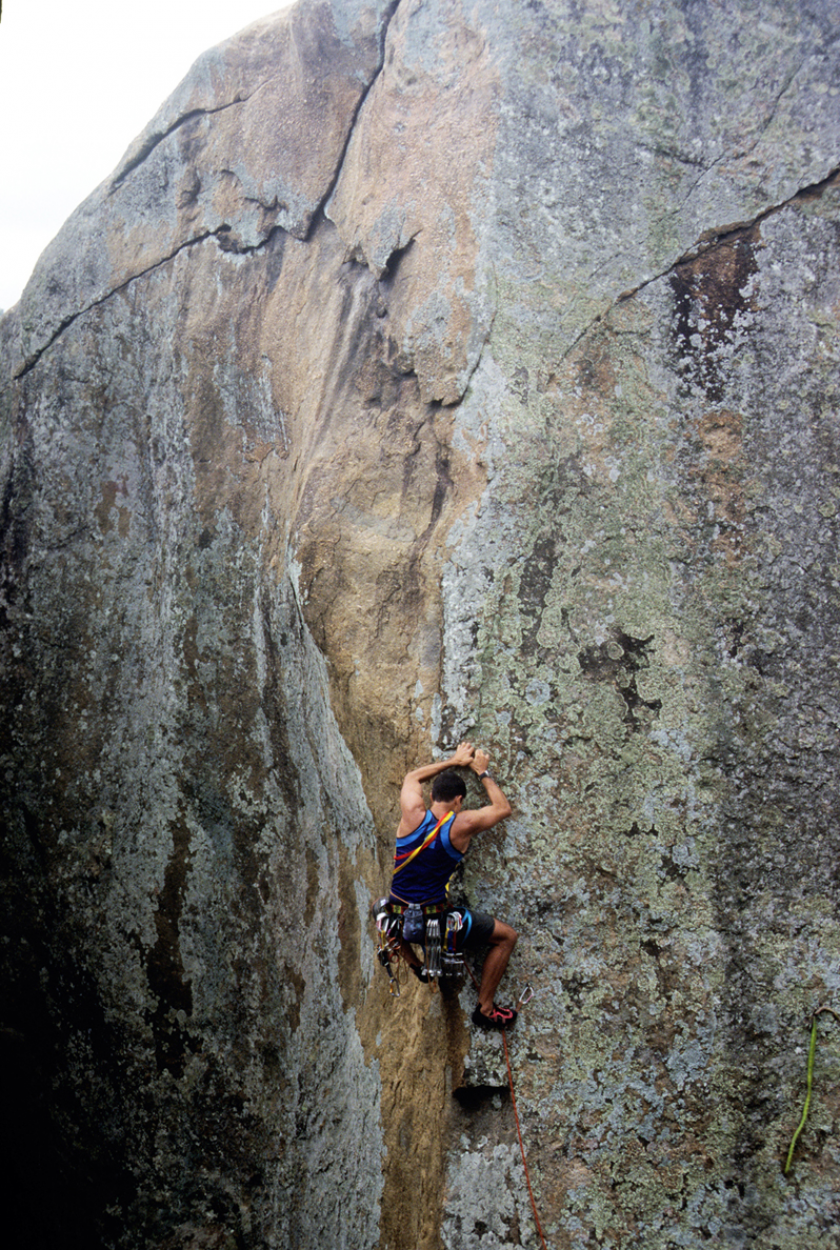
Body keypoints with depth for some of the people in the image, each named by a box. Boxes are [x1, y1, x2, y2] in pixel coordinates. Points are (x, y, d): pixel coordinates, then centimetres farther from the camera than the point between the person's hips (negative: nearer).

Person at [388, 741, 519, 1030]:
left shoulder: (412, 814, -8)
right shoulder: (462, 825, -14)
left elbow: (413, 776, 16)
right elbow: (502, 808, 6)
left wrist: (454, 761, 22)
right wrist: (482, 771, 15)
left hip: (397, 919, 4)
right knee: (507, 936, 13)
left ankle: (416, 965, 44)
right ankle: (485, 1009, 18)